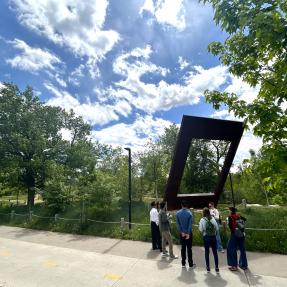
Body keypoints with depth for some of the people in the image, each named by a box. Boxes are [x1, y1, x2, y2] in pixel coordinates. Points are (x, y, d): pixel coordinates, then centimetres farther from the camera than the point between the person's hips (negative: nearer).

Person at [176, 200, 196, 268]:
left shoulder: (178, 213, -5)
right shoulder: (189, 213, -13)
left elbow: (178, 224, -5)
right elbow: (190, 224, -15)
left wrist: (182, 232, -4)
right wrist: (188, 233, -11)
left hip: (182, 233, 2)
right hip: (188, 233, -2)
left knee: (183, 248, 13)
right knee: (189, 248, 8)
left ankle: (183, 263, 20)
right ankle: (191, 264, 16)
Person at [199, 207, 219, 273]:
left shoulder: (202, 220, -9)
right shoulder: (213, 219, -2)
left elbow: (201, 229, -9)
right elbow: (217, 228, 0)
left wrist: (199, 225, 8)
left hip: (206, 237, -2)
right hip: (213, 237, 2)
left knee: (207, 252, 10)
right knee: (215, 252, 11)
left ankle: (208, 268, 19)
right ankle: (217, 268, 16)